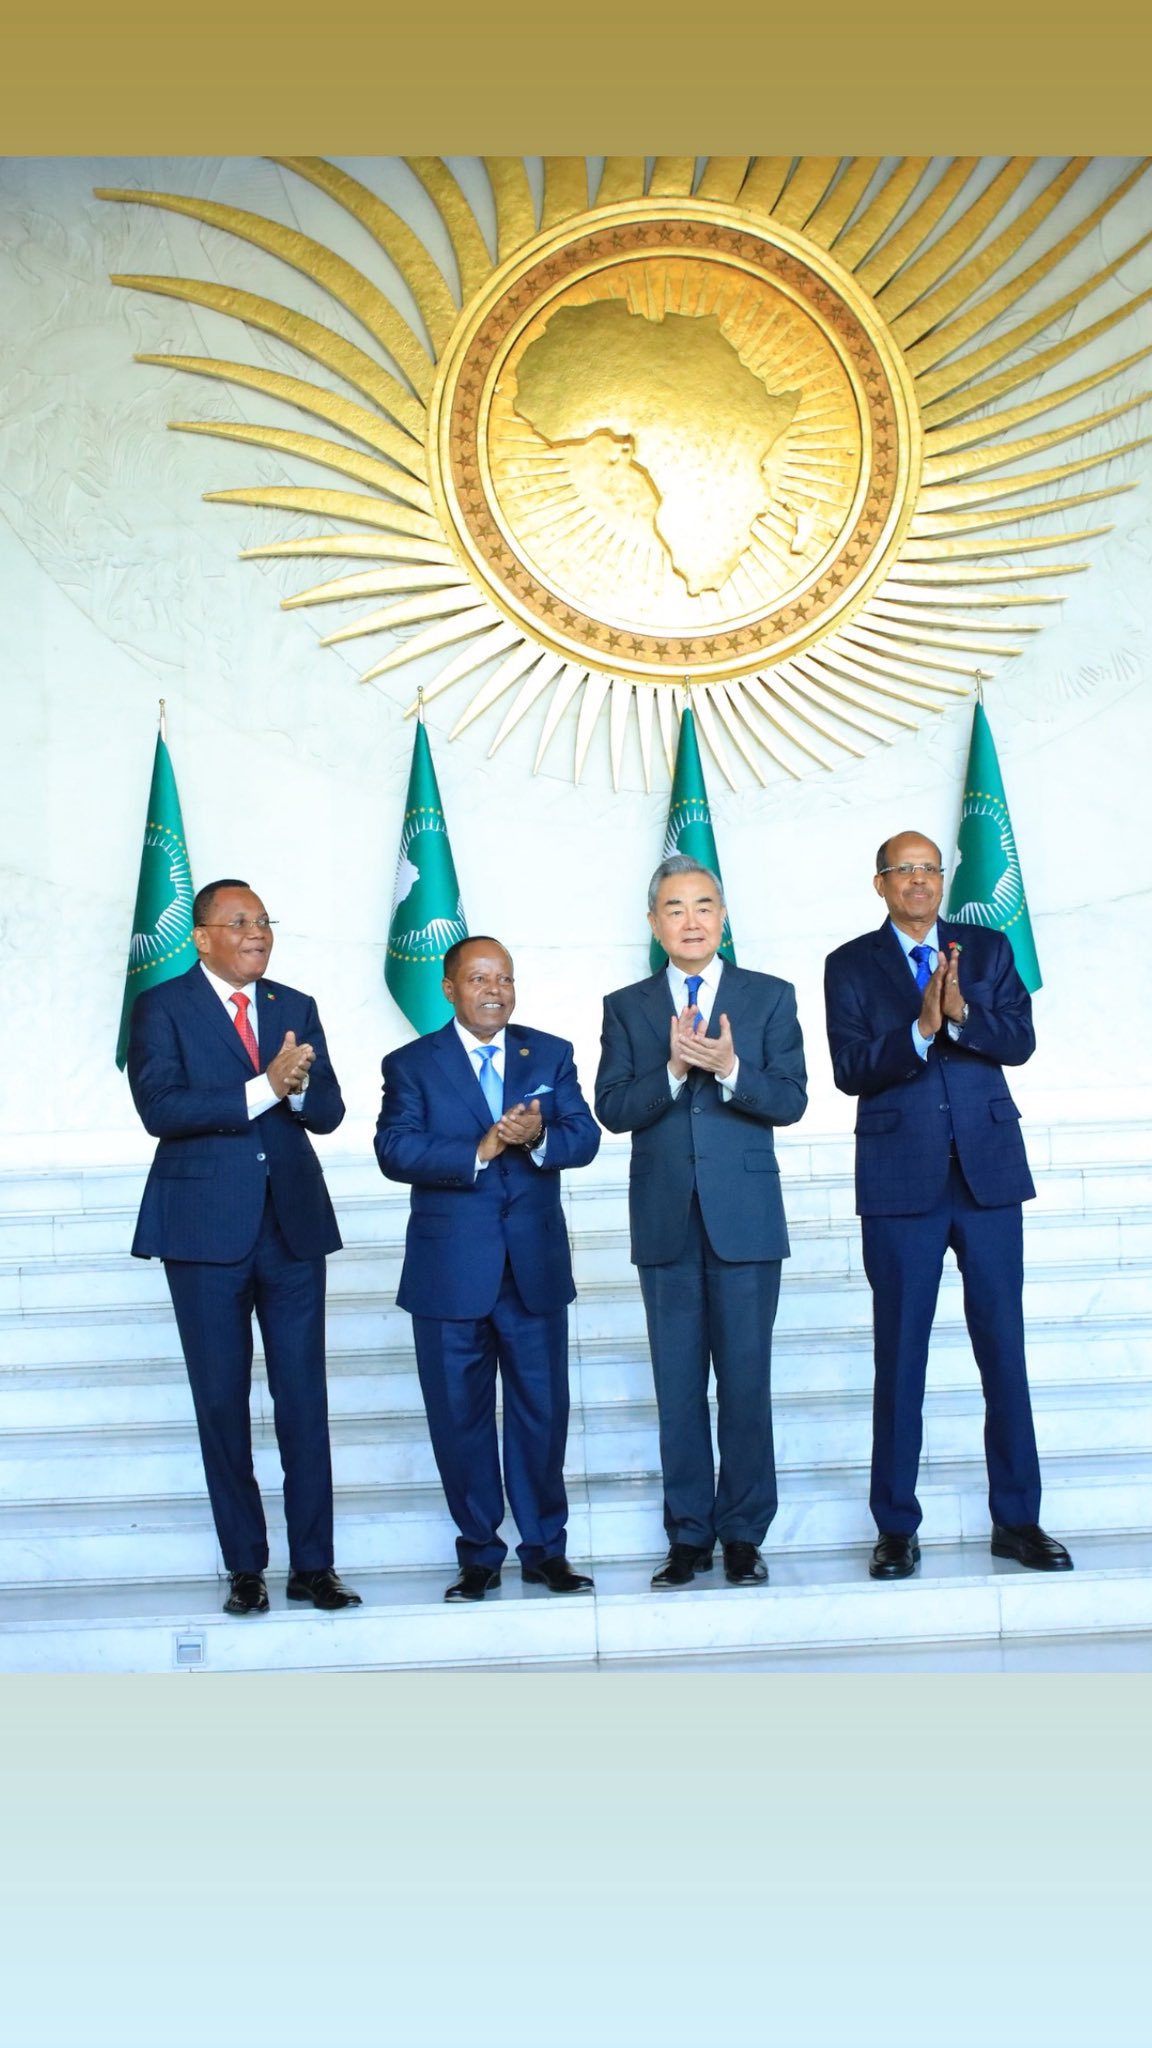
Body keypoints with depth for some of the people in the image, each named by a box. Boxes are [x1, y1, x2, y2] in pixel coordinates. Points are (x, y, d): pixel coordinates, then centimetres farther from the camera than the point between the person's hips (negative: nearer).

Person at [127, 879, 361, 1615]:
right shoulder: (162, 1008, 0)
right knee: (222, 1401, 5)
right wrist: (263, 1090, -20)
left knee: (305, 1399, 3)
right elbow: (159, 1107, -15)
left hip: (294, 1223, 3)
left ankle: (313, 1564, 12)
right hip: (206, 1225, -3)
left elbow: (328, 1111, 5)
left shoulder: (297, 1008, 12)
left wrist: (298, 1085, -17)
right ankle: (246, 1567, 16)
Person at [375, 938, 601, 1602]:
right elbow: (395, 1150, -12)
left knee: (543, 1412, 6)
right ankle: (480, 1553, 21)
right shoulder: (411, 1065, 2)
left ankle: (546, 1548, 21)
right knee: (460, 1417, 7)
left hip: (536, 1266, 2)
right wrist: (479, 1151, -22)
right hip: (450, 1271, -1)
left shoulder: (551, 1054, 9)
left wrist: (539, 1136, -21)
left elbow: (584, 1138, 0)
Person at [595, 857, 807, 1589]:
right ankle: (690, 1536, 15)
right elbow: (613, 1109, -2)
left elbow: (790, 1100, -3)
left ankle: (744, 1534, 12)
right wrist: (674, 1070, -18)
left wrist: (729, 1069, -20)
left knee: (746, 1382, 2)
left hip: (745, 1217, -1)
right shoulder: (627, 1007, 9)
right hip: (666, 1219, 1)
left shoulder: (770, 997, 6)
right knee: (678, 1386, 6)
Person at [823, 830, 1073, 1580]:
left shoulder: (988, 949, 9)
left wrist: (961, 1015, -19)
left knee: (1005, 1347, 5)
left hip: (989, 1171, 2)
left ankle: (1017, 1519, 16)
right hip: (902, 1180, -2)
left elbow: (1020, 1041, -2)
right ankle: (897, 1528, 12)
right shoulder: (851, 965, 4)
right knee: (900, 1356, 3)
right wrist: (920, 1029, -21)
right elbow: (851, 1069, -7)